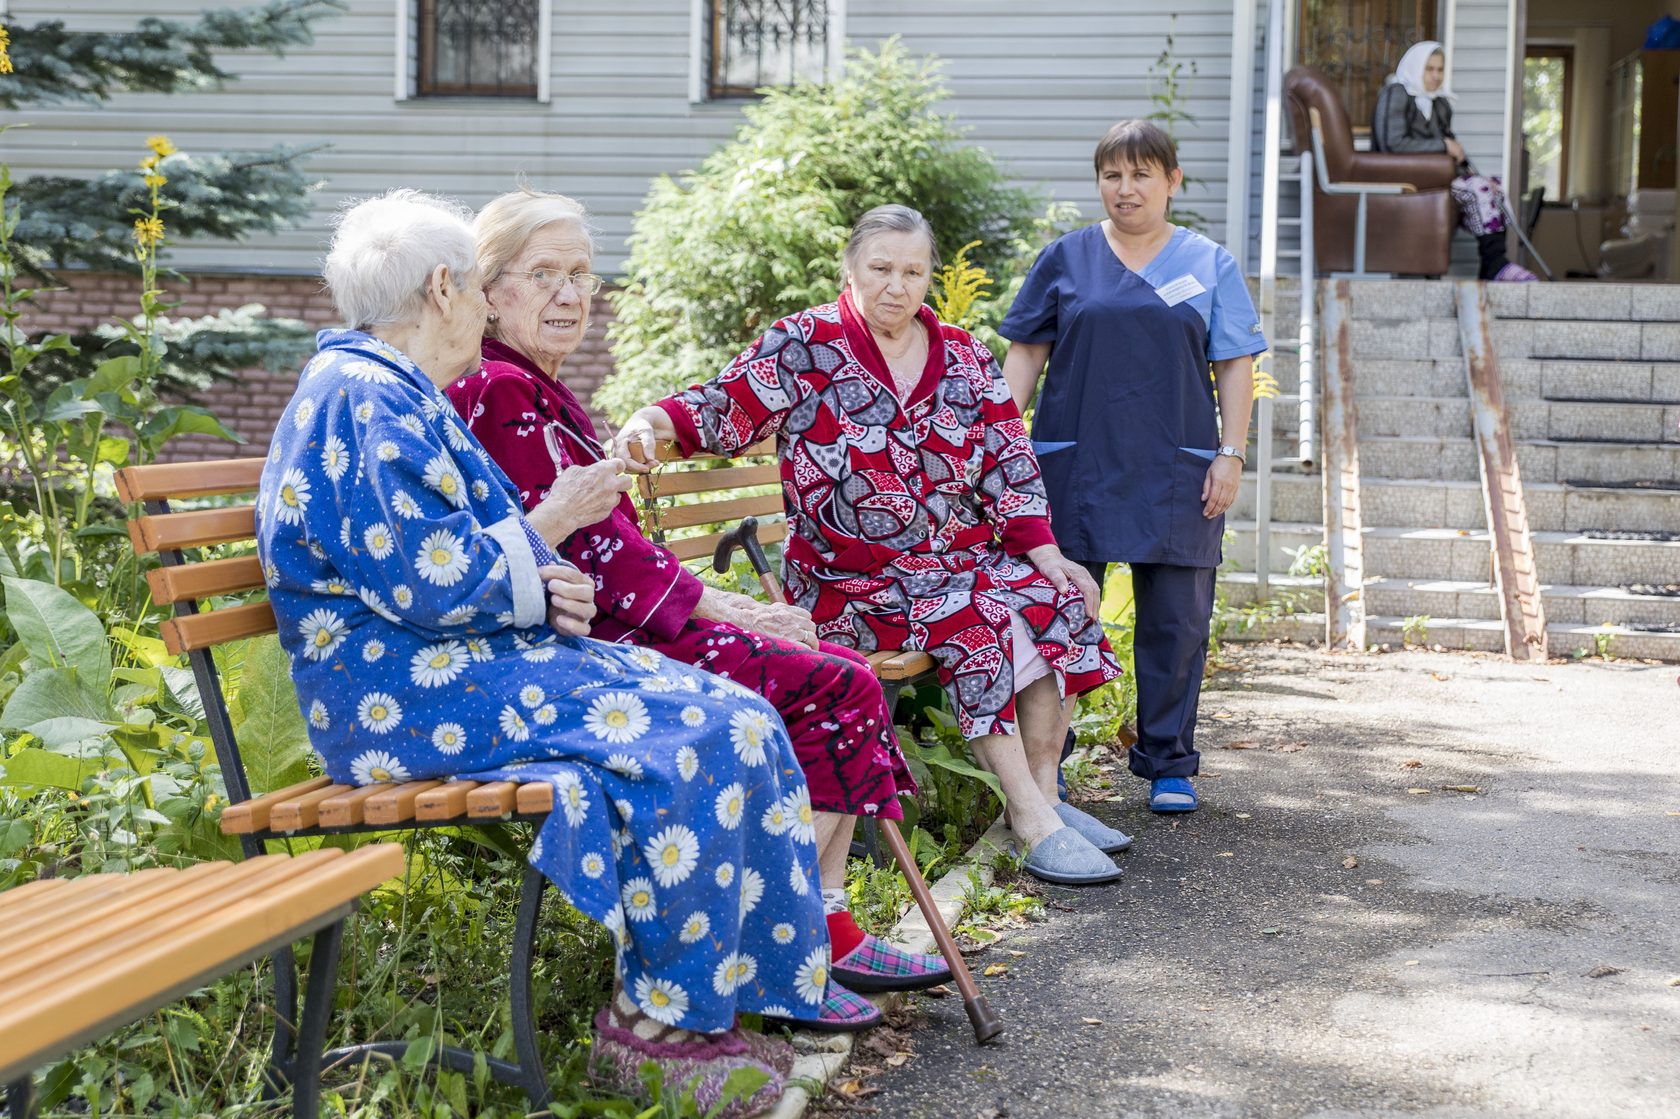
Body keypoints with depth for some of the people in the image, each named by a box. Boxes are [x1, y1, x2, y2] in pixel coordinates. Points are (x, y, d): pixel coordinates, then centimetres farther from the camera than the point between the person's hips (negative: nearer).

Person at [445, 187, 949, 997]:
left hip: (606, 629, 10)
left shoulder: (537, 390, 19)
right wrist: (728, 612, -10)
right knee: (833, 689, -13)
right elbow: (596, 554, -17)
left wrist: (730, 603, 7)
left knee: (842, 674, 4)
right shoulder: (500, 393, -14)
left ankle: (828, 929, 2)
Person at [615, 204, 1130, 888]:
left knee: (1059, 601, -20)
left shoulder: (964, 357, 11)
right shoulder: (805, 345, -2)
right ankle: (1033, 821, -24)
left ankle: (1042, 794, -11)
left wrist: (1047, 556, 0)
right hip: (853, 580, -5)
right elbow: (724, 408, -12)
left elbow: (1009, 464, 11)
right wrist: (654, 420, -33)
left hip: (967, 558, 5)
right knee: (984, 624, -28)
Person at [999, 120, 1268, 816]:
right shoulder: (1066, 258, 7)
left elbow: (1234, 366, 6)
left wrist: (1230, 453, -2)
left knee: (1176, 620, 4)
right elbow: (1025, 354, 8)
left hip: (1176, 471, 0)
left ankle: (1168, 765, 16)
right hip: (1076, 465, 0)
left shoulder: (1209, 264, 8)